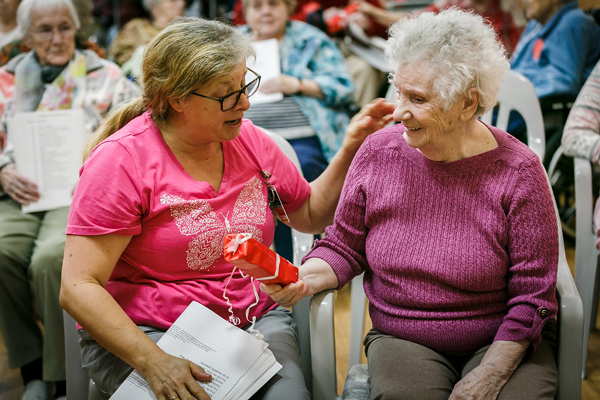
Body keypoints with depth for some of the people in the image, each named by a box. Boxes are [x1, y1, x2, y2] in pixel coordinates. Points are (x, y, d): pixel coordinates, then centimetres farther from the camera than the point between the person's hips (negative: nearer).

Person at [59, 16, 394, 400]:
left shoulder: (249, 139, 5)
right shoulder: (122, 161, -13)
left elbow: (310, 214, 18)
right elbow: (79, 287, -16)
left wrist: (350, 147, 4)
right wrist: (153, 362, -26)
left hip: (256, 320, 4)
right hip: (143, 335, -3)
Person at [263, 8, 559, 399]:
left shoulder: (518, 171, -11)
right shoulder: (378, 152, -4)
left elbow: (532, 297, -9)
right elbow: (344, 246, 6)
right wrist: (305, 279, -14)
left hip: (504, 342, 0)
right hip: (402, 338, 1)